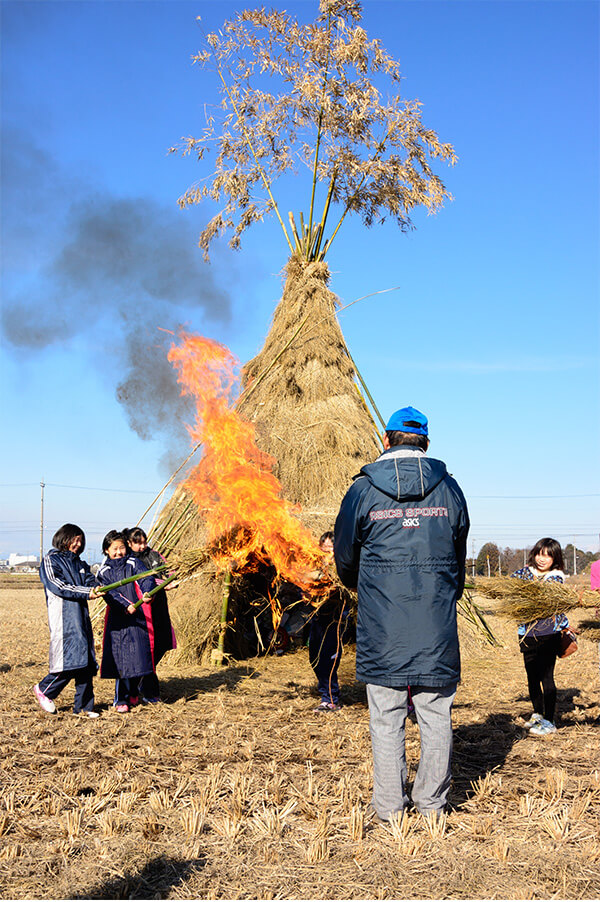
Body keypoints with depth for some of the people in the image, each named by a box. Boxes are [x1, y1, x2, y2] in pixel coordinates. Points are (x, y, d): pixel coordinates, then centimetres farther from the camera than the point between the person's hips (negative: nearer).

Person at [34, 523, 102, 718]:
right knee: (71, 657, -15)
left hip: (81, 614, 7)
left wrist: (97, 589, -15)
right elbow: (57, 585, -10)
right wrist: (86, 592, -17)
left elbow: (90, 581, 10)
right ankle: (44, 689, 6)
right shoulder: (50, 560, 3)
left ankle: (83, 706, 8)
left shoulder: (79, 563, 24)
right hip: (63, 616, -7)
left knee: (86, 661, 2)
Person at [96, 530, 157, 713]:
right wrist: (125, 605, -24)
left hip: (138, 617, 1)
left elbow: (146, 578, -9)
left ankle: (133, 693, 24)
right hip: (117, 619, -1)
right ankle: (121, 700, 7)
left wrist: (148, 593, -30)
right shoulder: (104, 571, 5)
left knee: (138, 655, 1)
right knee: (121, 658, -4)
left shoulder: (133, 563, 6)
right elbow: (110, 593, -8)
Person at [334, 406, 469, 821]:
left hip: (382, 626, -1)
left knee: (386, 718, 7)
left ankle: (389, 804, 15)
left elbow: (345, 557, 7)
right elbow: (458, 557, 13)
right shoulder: (449, 488, 4)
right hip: (438, 624, 2)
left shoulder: (364, 490, -2)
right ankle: (432, 801, 20)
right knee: (436, 716, 11)